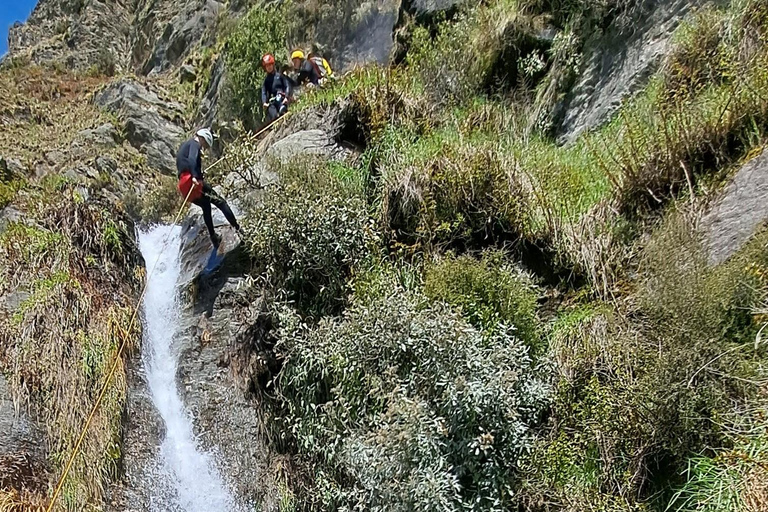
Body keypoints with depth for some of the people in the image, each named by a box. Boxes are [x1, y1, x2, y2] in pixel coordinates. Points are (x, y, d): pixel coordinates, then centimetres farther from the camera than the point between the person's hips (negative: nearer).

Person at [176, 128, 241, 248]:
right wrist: (195, 176, -32)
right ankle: (237, 228, -14)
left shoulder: (185, 145, 30)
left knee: (206, 206, 23)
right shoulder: (195, 144, 1)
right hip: (191, 181, -9)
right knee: (220, 202, -7)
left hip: (183, 185, 10)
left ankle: (214, 238, 25)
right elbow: (191, 160, -19)